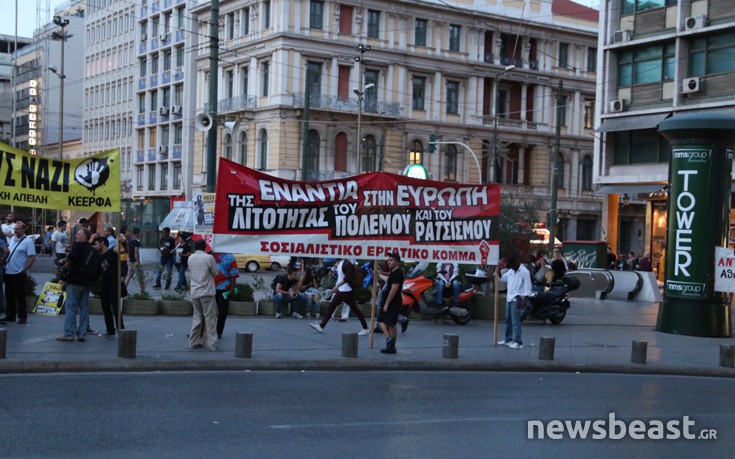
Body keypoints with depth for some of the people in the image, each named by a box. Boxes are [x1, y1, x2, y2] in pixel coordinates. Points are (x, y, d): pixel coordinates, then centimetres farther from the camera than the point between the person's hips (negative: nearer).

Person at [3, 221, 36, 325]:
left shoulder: (28, 241, -9)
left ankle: (22, 317, 5)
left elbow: (32, 258, -13)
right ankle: (10, 316, 20)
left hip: (19, 273, -7)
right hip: (8, 272, 7)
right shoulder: (12, 239, 12)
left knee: (20, 296, -2)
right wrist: (4, 263, 12)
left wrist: (24, 270, -14)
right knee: (9, 295, 12)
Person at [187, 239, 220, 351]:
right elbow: (215, 272, -2)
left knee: (196, 317, 15)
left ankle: (194, 342, 15)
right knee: (210, 318, 0)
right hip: (207, 292, -5)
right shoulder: (209, 258, -12)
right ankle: (212, 344, -2)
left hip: (194, 292, 5)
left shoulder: (190, 258, 6)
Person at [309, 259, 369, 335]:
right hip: (340, 291, 9)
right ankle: (321, 326, 12)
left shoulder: (347, 263, -17)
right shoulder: (340, 263, 11)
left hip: (347, 291, -9)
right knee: (331, 307, 8)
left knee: (354, 309, -2)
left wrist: (336, 286, -25)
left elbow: (347, 278, -25)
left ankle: (365, 329, 7)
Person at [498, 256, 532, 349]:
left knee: (515, 321, -11)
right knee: (508, 320, 14)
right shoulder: (510, 271, 13)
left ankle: (518, 342, -11)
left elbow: (527, 287, -13)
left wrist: (524, 300, -19)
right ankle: (508, 339, 25)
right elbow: (502, 279, 22)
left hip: (517, 299, -8)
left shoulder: (524, 272, -11)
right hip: (509, 298, 8)